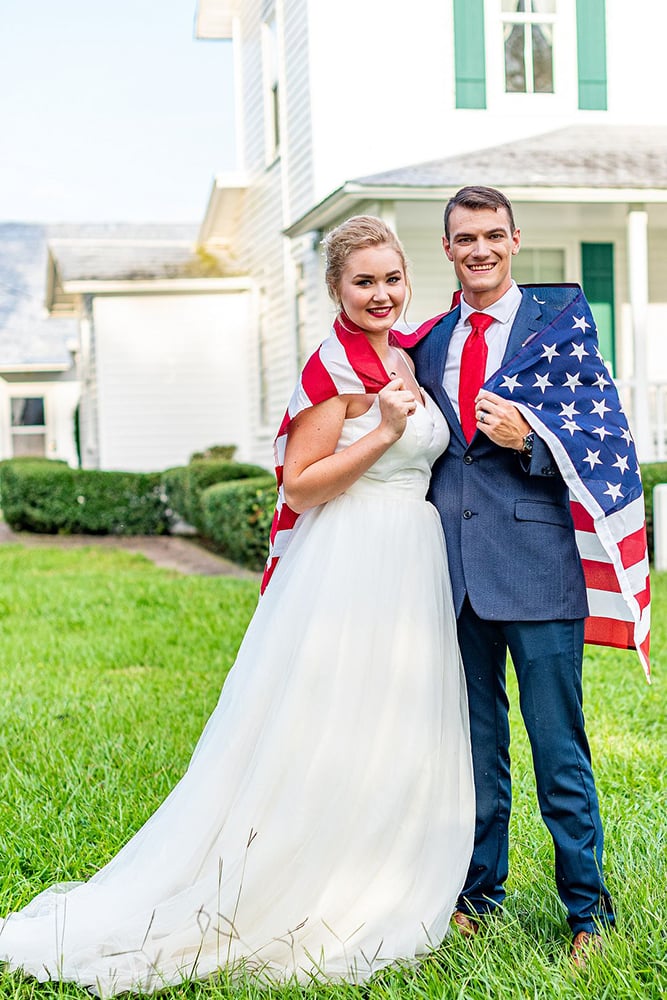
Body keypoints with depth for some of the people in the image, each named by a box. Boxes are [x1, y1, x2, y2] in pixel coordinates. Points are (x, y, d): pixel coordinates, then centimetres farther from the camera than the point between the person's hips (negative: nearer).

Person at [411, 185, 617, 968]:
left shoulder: (561, 325, 1)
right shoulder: (429, 341, 13)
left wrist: (526, 439, -17)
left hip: (536, 564, -4)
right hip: (455, 568, 4)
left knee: (559, 748, 1)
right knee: (475, 743, 15)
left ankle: (587, 909, 16)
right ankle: (480, 891, 29)